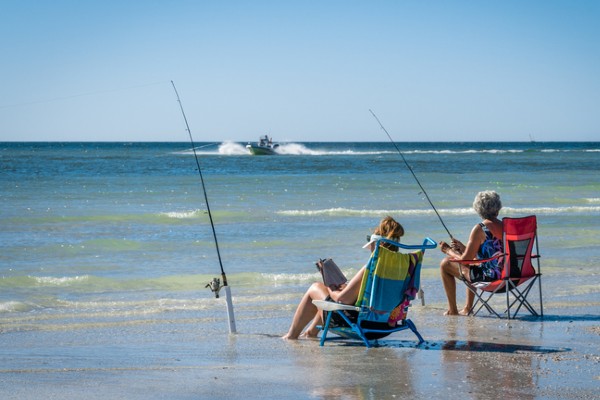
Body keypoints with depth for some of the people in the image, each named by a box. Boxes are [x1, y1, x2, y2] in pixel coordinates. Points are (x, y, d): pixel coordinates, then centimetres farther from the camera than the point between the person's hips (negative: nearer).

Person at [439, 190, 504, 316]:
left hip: (490, 277, -8)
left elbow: (465, 260, -11)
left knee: (445, 264, 10)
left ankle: (452, 310, 19)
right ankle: (468, 308, 41)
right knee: (473, 260, 38)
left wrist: (449, 251, 9)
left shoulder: (480, 229, -15)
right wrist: (463, 248, 24)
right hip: (507, 275, 8)